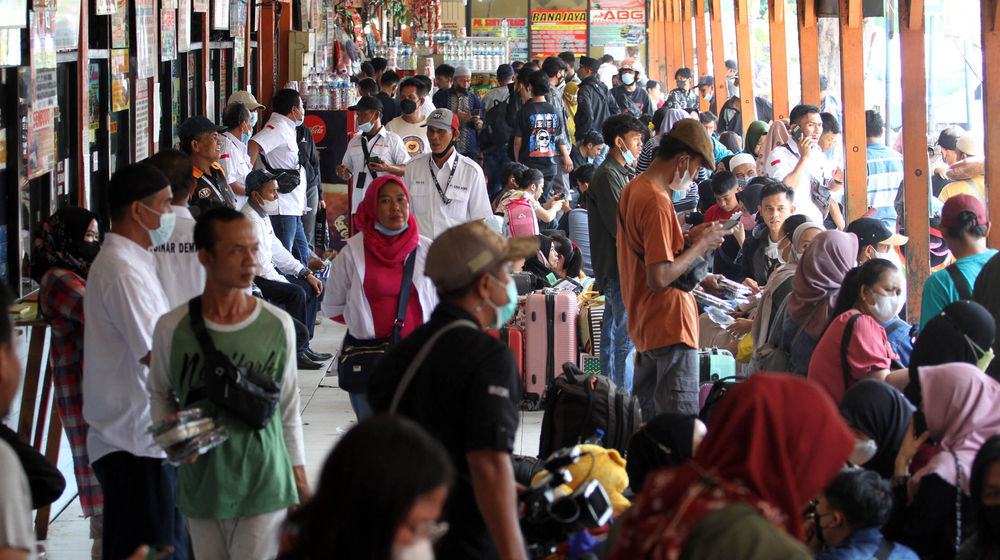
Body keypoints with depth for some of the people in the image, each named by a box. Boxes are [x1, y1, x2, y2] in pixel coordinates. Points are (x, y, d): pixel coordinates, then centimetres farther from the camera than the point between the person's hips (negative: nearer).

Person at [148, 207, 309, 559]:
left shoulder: (278, 325, -1)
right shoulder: (172, 328, -4)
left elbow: (289, 410, 8)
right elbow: (159, 393, 13)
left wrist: (301, 486, 11)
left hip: (264, 489, -1)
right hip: (201, 487, 1)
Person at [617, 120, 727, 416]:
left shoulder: (632, 189, 11)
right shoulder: (657, 203, -20)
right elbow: (659, 278, -24)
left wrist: (685, 240, 14)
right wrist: (701, 245, -14)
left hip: (643, 325, 10)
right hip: (670, 325, -10)